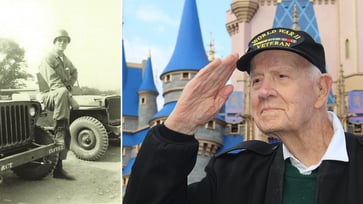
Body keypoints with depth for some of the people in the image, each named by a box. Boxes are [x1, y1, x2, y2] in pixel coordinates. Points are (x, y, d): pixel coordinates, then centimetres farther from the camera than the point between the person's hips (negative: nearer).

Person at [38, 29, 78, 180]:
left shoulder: (64, 59, 14)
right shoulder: (48, 60, -11)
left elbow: (74, 72, 26)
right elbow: (54, 84, -22)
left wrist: (70, 85, 3)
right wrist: (71, 100, -27)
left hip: (62, 99, 7)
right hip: (49, 97, -7)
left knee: (66, 135, 1)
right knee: (62, 92, -43)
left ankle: (58, 168, 8)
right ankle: (59, 128, -37)